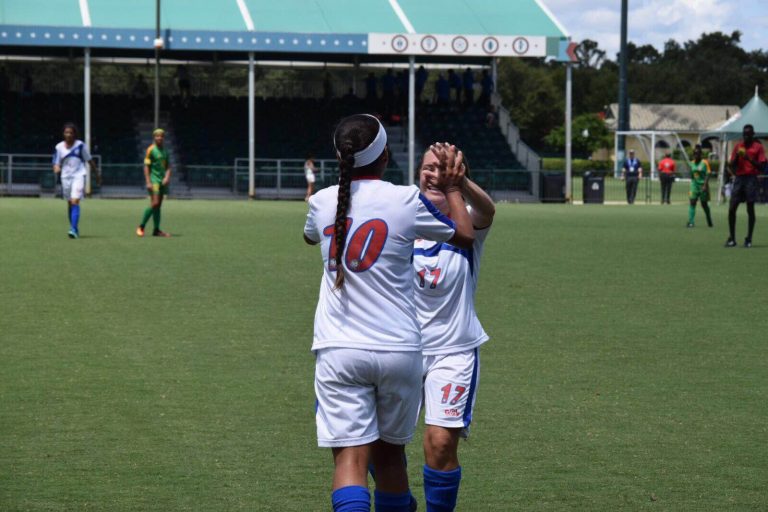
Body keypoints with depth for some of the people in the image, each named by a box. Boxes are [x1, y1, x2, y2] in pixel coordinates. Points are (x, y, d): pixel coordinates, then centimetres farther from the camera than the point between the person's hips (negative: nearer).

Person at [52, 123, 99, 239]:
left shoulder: (80, 145, -3)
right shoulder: (59, 147, 3)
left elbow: (89, 160, 7)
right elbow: (56, 163, 5)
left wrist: (96, 172, 16)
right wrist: (56, 169, -18)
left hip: (79, 176, -4)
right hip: (66, 177, 4)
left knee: (75, 202, -17)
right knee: (70, 204, 11)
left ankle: (74, 229, -22)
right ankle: (75, 229, 26)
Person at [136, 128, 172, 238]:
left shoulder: (165, 151, 14)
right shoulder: (151, 150, -6)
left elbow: (168, 166, 15)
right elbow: (146, 166, -8)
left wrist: (167, 177, -4)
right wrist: (148, 182, -15)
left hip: (163, 181, 7)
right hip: (154, 180, -7)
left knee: (158, 205, 6)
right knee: (154, 204, -15)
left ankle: (157, 230, 7)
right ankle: (141, 227, -5)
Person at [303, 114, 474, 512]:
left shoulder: (323, 202, 2)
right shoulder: (406, 200, -5)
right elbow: (465, 236, 10)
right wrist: (452, 188, 25)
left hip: (338, 350, 0)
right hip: (398, 349, 0)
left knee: (350, 456, -8)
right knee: (389, 449, 17)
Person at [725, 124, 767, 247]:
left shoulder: (758, 147, 0)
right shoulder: (738, 146, 12)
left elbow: (762, 167, -5)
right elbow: (732, 165, 12)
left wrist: (749, 159, -15)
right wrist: (737, 156, -7)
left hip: (751, 179, -4)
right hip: (739, 178, 4)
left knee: (750, 209, -1)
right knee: (732, 208, -2)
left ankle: (749, 239, 5)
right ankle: (732, 238, 6)